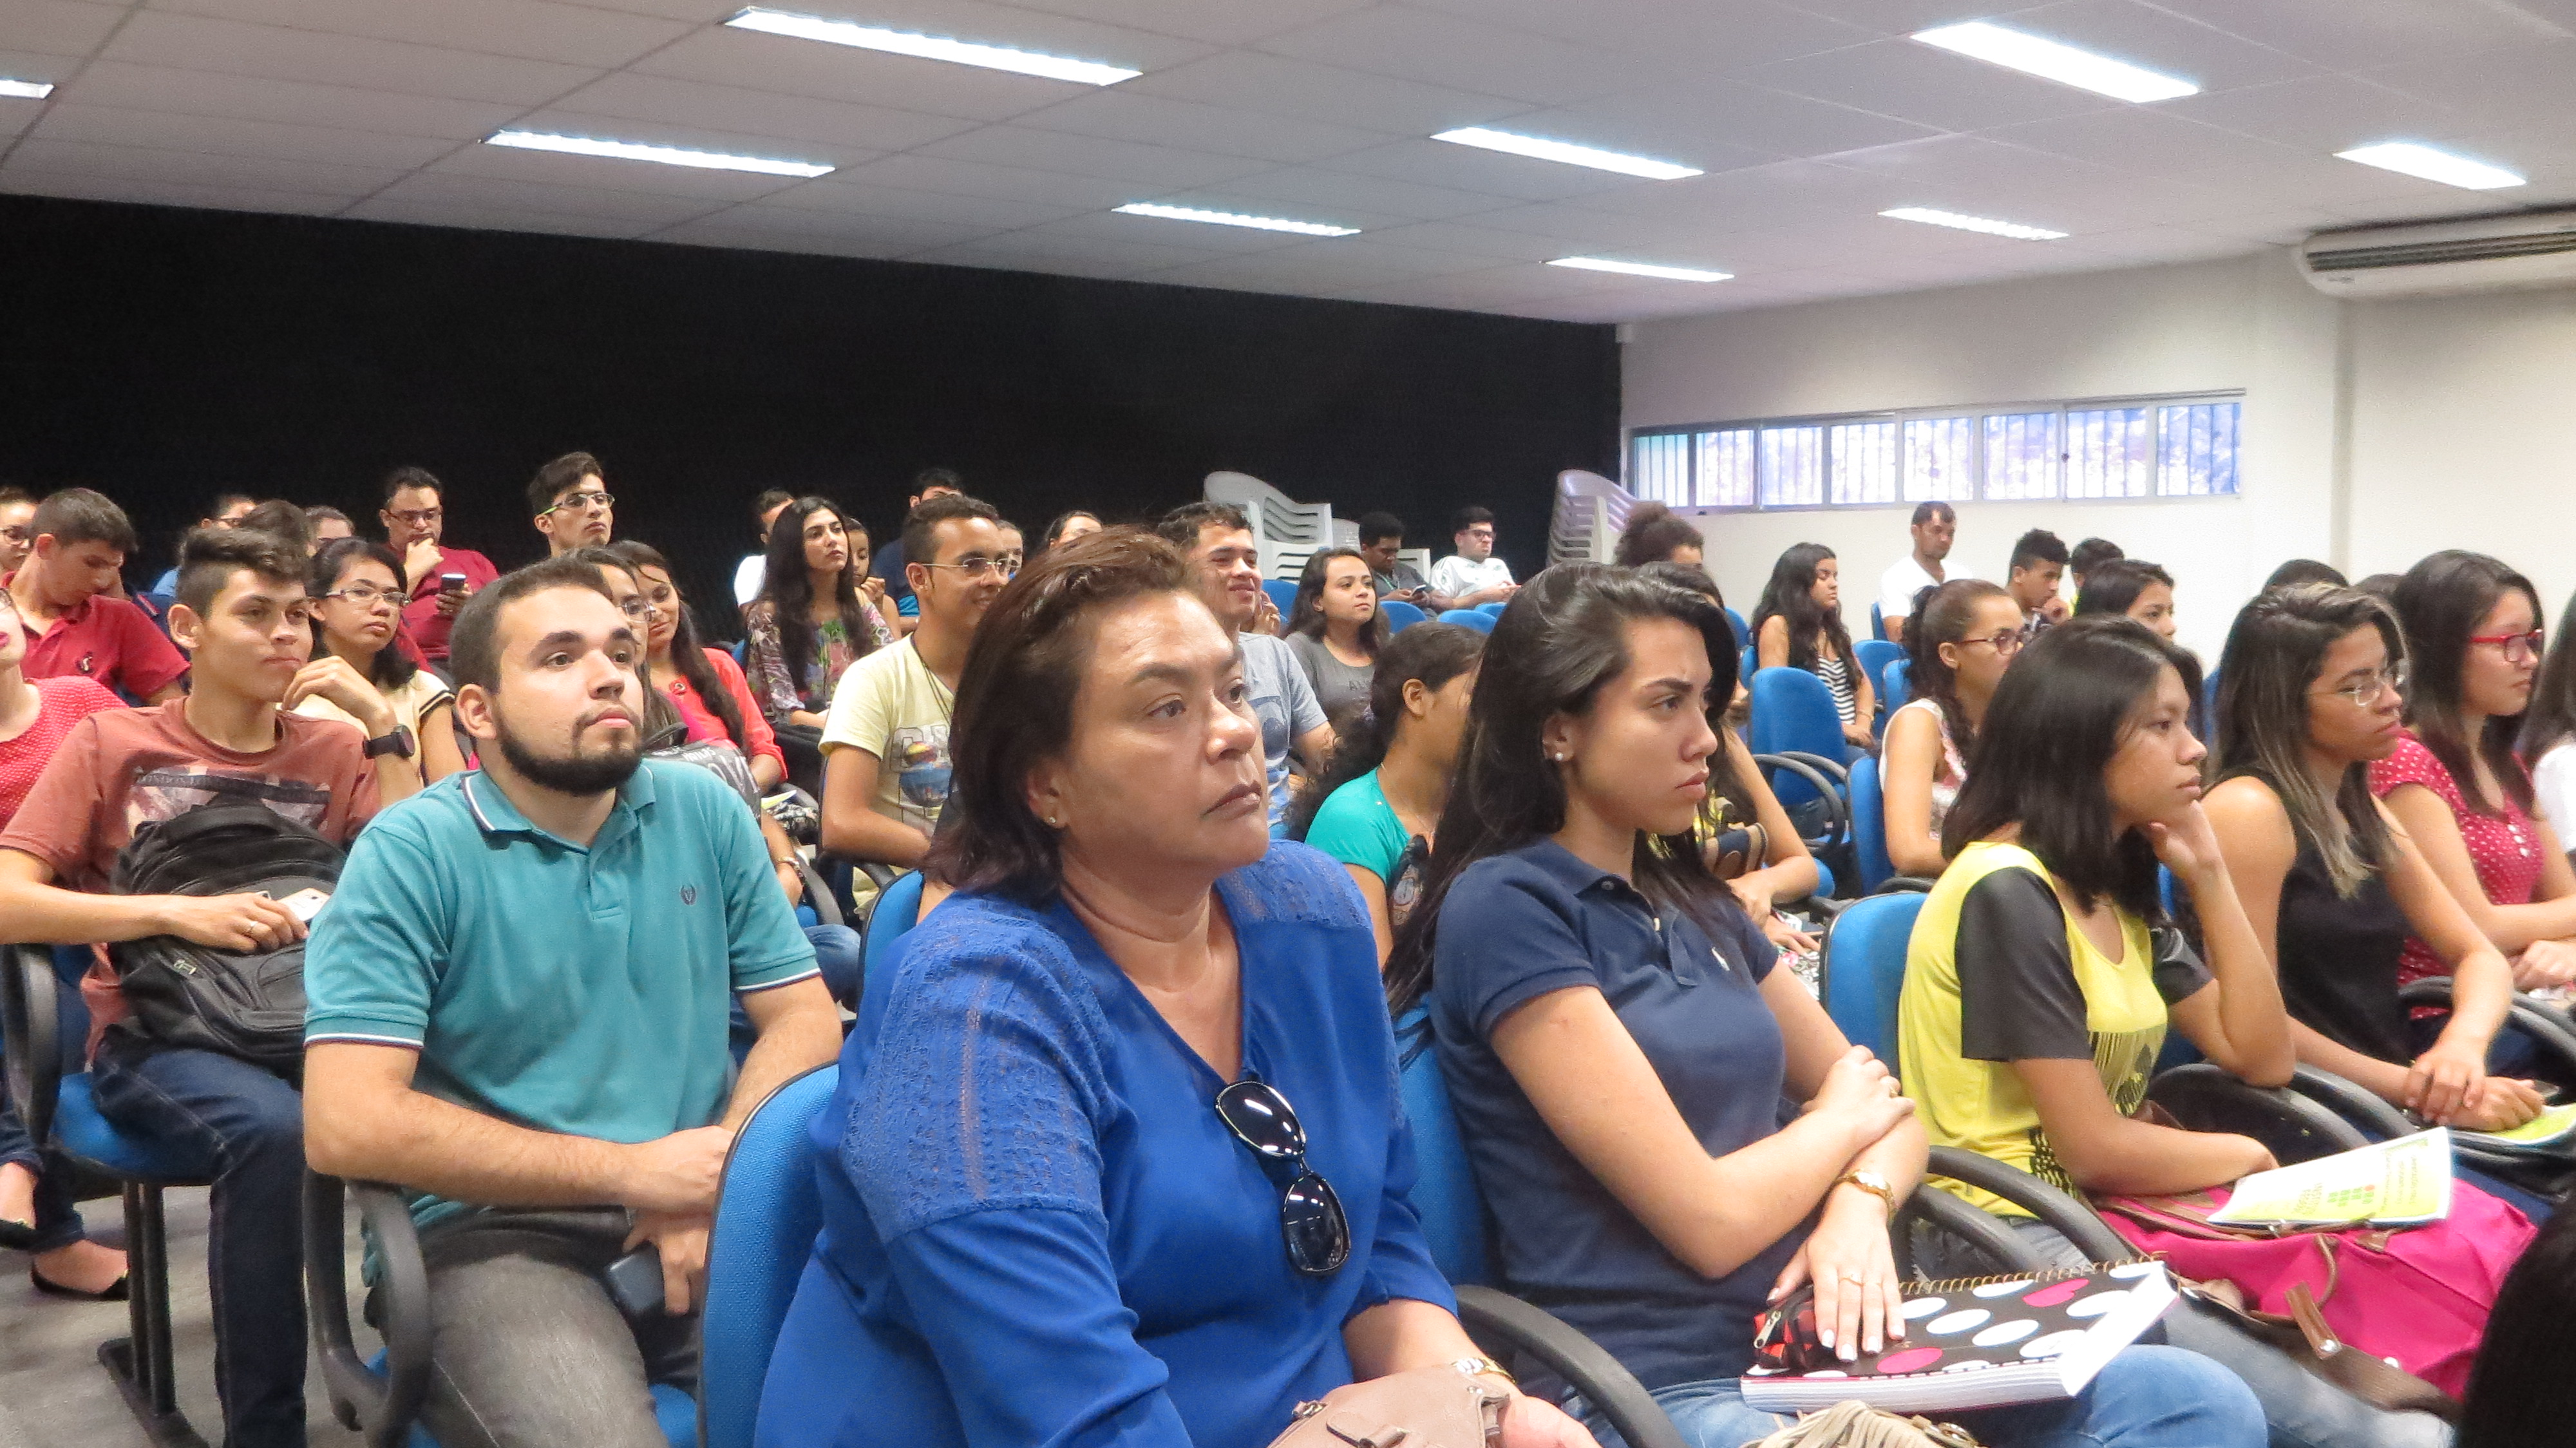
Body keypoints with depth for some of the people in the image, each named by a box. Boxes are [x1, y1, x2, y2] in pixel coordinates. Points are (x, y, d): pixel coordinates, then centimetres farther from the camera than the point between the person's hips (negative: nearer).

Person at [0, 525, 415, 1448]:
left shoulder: (333, 751, 13)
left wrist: (381, 726, -5)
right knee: (274, 1127, -37)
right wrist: (176, 910, -15)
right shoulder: (110, 742, 7)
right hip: (150, 1036, -2)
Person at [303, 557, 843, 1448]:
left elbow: (803, 1017, 7)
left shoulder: (705, 812, 6)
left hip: (702, 1210, 3)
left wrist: (719, 1174, -13)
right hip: (497, 1229, -3)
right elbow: (347, 1124, -14)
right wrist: (630, 1171, -14)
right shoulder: (410, 853, -6)